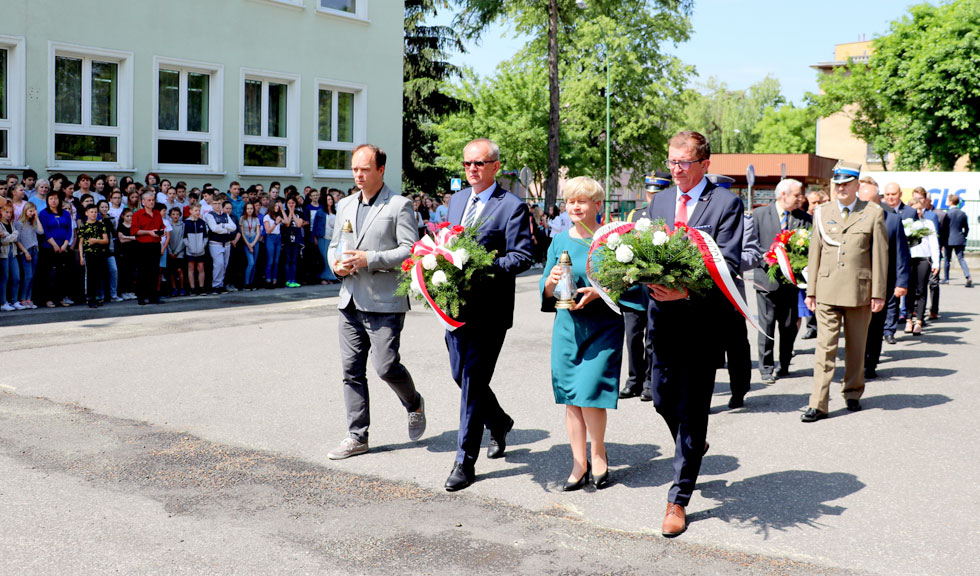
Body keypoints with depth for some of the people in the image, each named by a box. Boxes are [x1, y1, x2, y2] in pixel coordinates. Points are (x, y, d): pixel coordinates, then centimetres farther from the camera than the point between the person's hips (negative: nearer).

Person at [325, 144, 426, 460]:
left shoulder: (400, 206, -4)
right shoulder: (345, 205, 17)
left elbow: (410, 250, -11)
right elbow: (334, 244, 23)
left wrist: (369, 259, -20)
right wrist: (336, 262, 0)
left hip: (384, 302, -6)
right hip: (350, 301, 6)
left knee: (386, 366, -7)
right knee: (352, 370, 5)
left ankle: (414, 404, 25)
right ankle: (357, 436, 14)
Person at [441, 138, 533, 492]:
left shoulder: (512, 206, -7)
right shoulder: (456, 199, 15)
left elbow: (523, 256, -11)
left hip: (488, 309, -7)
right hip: (456, 304, 7)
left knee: (473, 381, -4)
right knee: (461, 376, 14)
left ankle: (465, 461, 6)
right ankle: (499, 423, 41)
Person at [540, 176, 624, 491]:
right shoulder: (560, 241, 8)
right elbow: (546, 293, 10)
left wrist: (599, 291, -19)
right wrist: (551, 280, -12)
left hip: (603, 327, -4)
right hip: (567, 326, 4)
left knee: (590, 392, -9)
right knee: (570, 396, 5)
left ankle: (599, 455, 15)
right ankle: (579, 462, 17)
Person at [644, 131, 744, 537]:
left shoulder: (726, 203, -5)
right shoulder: (659, 201, 13)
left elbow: (729, 265, -12)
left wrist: (686, 291, -26)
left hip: (702, 317, -5)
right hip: (662, 315, 6)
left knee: (692, 408, -1)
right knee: (662, 397, 13)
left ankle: (678, 499, 7)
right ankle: (693, 445, 45)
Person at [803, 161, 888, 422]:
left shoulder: (873, 213, 2)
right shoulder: (822, 213, 9)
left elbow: (880, 255, 2)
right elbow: (815, 253, 10)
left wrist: (879, 293, -2)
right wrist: (811, 290, 7)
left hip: (860, 290, -1)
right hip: (827, 290, 1)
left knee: (856, 346, 12)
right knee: (825, 347, -5)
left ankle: (853, 393, 30)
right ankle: (818, 404, -5)